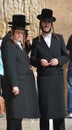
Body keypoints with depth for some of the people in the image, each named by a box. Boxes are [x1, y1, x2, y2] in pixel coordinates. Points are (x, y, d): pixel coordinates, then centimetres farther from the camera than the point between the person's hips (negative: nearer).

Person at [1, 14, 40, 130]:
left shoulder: (21, 46, 20)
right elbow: (10, 67, -17)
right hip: (16, 85, -9)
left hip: (25, 85, 9)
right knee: (15, 116, -9)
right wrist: (14, 85, -21)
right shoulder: (9, 46, -9)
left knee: (19, 114, 11)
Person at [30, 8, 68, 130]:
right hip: (43, 78, -1)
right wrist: (39, 61, -13)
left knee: (59, 105, 0)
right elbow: (32, 59, 8)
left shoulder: (59, 38, 12)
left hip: (58, 76, 1)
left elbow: (65, 56, 12)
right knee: (44, 105, -2)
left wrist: (58, 60, -8)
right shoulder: (36, 41, 8)